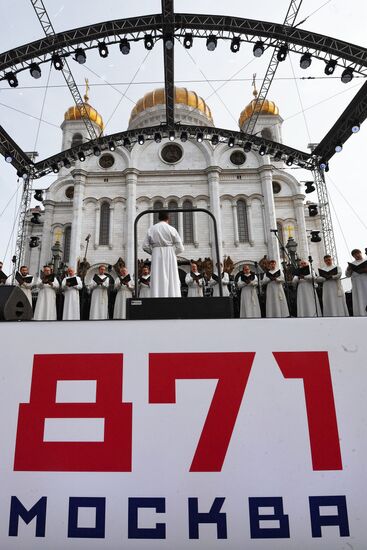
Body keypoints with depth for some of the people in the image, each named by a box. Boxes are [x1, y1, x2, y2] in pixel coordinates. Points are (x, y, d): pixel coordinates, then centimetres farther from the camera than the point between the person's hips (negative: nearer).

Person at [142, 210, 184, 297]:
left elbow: (145, 246, 1)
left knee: (157, 281, 1)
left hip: (156, 258, 2)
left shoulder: (151, 229, 4)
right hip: (169, 257, -2)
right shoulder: (171, 229, -2)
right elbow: (180, 248, -2)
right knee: (171, 281, 0)